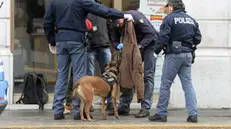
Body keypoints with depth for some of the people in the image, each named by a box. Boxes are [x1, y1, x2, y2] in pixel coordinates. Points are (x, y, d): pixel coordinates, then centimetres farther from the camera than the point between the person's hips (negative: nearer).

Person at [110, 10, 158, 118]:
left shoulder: (135, 16, -28)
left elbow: (150, 33, -26)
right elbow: (114, 41, -2)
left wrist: (140, 46, -36)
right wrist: (119, 45, -25)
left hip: (148, 44, -6)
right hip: (134, 47, 6)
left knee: (148, 76, -9)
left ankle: (145, 108, -10)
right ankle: (124, 106, 8)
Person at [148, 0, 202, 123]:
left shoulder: (169, 18, -7)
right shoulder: (191, 20, 11)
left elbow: (163, 37, -14)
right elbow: (197, 39, 12)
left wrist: (157, 50, 1)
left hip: (173, 54, -5)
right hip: (188, 54, 6)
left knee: (165, 84, 2)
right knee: (188, 84, 7)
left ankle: (161, 113, 4)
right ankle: (193, 114, 1)